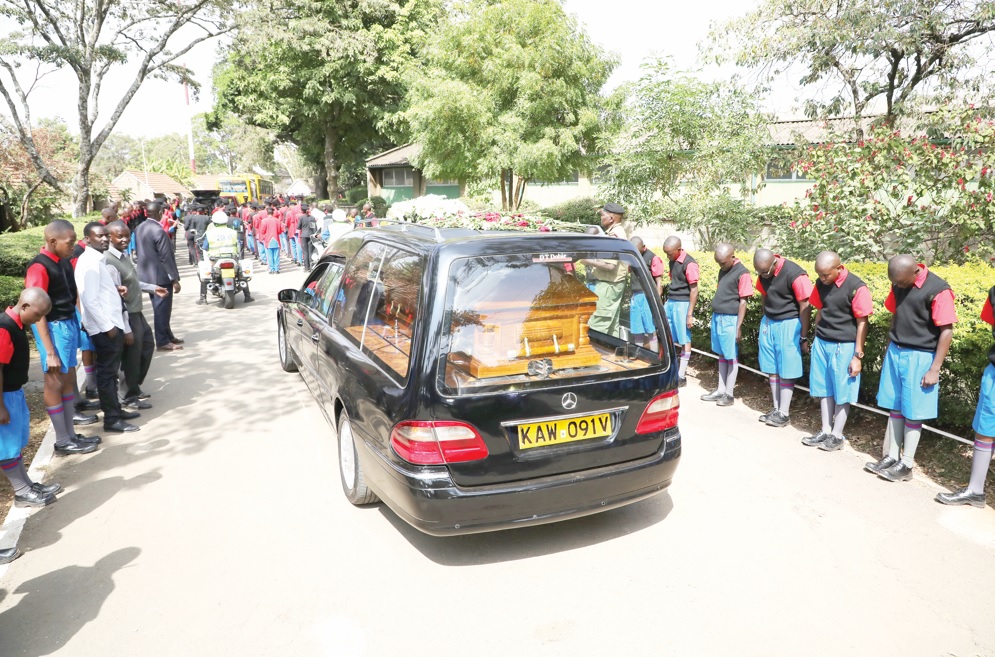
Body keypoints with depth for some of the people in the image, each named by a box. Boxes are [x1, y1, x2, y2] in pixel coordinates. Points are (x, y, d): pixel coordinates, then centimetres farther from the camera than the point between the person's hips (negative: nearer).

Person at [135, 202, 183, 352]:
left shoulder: (139, 228, 6)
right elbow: (166, 257, -20)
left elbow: (140, 251, 14)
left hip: (146, 275, 9)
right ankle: (162, 342, 7)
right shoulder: (159, 231, -20)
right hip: (160, 276, -9)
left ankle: (168, 336, 28)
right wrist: (175, 279, -15)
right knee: (162, 309, 0)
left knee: (159, 308, 17)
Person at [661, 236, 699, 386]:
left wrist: (690, 314, -15)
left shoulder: (689, 264, -15)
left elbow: (694, 290, -14)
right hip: (670, 302, 8)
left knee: (684, 340, 1)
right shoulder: (673, 261, 8)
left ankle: (681, 376, 7)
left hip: (682, 304, -8)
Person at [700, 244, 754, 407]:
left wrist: (738, 327, -15)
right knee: (722, 355, 14)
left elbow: (743, 302, -14)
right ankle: (720, 390, 21)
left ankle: (729, 393, 9)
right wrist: (715, 317, 16)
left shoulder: (742, 273, -13)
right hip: (717, 317, 7)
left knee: (732, 357, 2)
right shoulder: (723, 271, 10)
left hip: (730, 320, -7)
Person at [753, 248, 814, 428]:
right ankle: (776, 408, 20)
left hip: (788, 325, -6)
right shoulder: (763, 273, -2)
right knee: (772, 369, 10)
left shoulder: (795, 275, -21)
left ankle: (784, 413, 8)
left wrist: (804, 336, -10)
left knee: (786, 371, -1)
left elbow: (805, 307, -15)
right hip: (769, 323, 6)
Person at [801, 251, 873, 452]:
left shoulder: (856, 288, -17)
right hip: (822, 343, 6)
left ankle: (837, 435, 16)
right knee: (824, 389, 12)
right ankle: (825, 431, 23)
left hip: (844, 346, -5)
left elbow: (862, 323, -12)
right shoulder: (821, 284, 0)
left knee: (842, 392, 5)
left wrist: (857, 355, -11)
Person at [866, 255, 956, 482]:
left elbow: (947, 332, -14)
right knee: (895, 408, 11)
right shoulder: (899, 284, 2)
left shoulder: (938, 290, -17)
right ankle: (891, 456, 20)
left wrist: (935, 369, -13)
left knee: (913, 412, 2)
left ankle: (906, 464, 12)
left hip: (920, 357, -6)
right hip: (895, 353, 6)